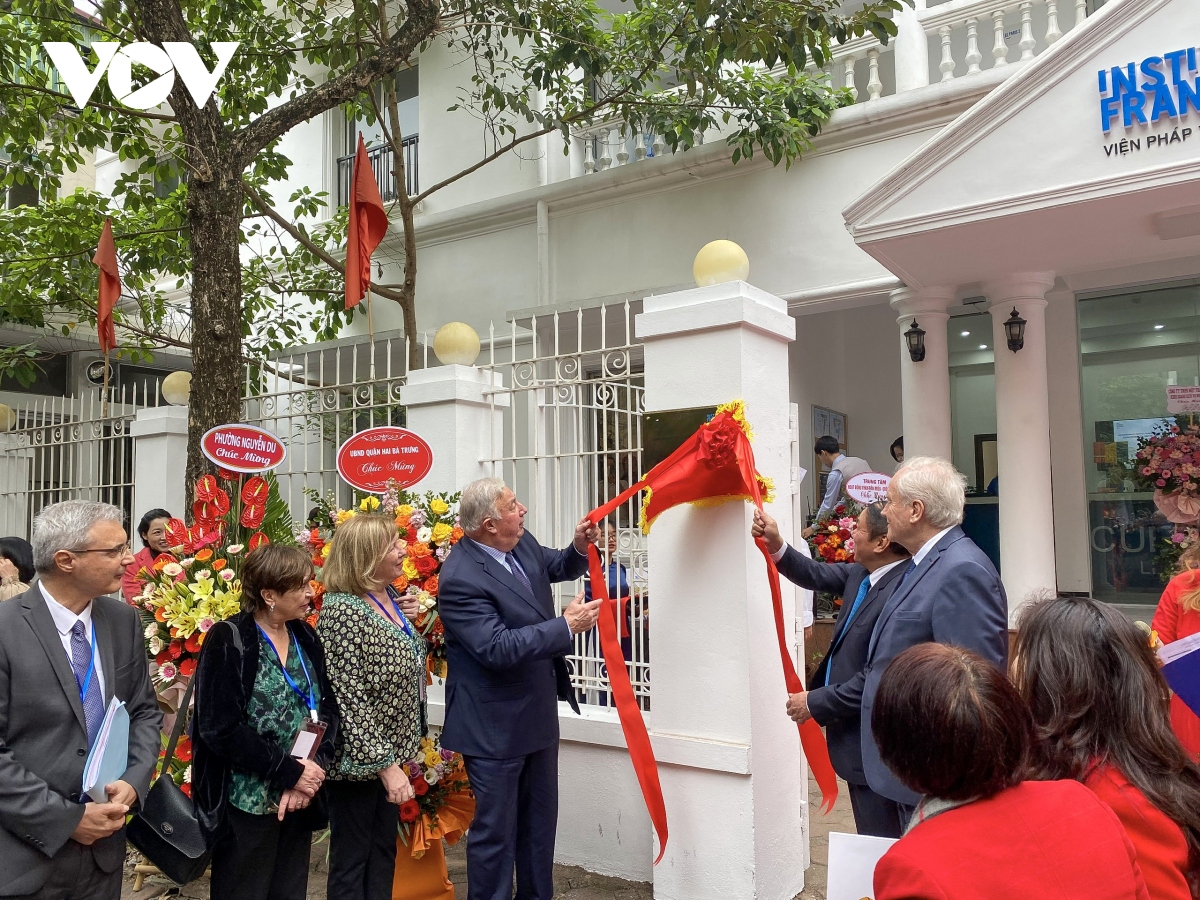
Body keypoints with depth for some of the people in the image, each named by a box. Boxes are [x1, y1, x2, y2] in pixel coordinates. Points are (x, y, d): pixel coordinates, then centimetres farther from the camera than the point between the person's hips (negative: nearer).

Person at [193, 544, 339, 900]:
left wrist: (314, 768, -13)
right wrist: (290, 771, -18)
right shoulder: (228, 640, -12)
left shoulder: (306, 637, 6)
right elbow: (220, 728, -18)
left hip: (300, 801, 6)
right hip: (248, 804, -6)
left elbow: (328, 707, 4)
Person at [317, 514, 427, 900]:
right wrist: (386, 764, -24)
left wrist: (407, 621, 2)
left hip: (388, 750, 8)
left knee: (384, 852, 20)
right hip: (357, 760, -8)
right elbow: (350, 698, -24)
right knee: (351, 861, 9)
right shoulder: (342, 610, -23)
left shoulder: (390, 596, 3)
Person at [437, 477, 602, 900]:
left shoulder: (522, 543, -1)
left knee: (540, 822, 22)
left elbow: (558, 567, 19)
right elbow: (498, 648, -30)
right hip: (495, 726, -8)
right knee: (495, 832, 7)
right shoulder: (460, 578, -25)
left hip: (538, 714, 9)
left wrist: (580, 547, -4)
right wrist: (566, 625, -25)